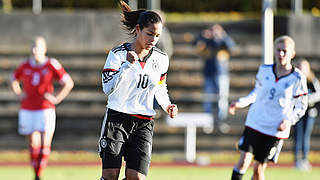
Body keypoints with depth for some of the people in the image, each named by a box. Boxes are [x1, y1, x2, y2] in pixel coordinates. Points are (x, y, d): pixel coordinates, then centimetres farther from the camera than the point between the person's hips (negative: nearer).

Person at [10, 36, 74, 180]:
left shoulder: (52, 65, -5)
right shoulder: (25, 66, 4)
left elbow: (69, 83, 2)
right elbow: (14, 80, 25)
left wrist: (56, 98, -5)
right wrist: (19, 95, 10)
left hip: (45, 110, -3)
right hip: (27, 111, 3)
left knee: (45, 145, -10)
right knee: (33, 144, 9)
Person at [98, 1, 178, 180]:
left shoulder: (161, 59, 6)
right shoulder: (118, 54, -6)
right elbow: (108, 88, -14)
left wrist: (168, 106, 2)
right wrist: (127, 65, -24)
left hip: (143, 125, 3)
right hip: (116, 120, -3)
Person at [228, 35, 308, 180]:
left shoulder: (297, 78, -6)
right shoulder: (264, 70, 2)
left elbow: (301, 106, 2)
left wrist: (289, 120, -14)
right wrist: (241, 102, 2)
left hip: (277, 131, -2)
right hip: (254, 123, 2)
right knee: (244, 161, -13)